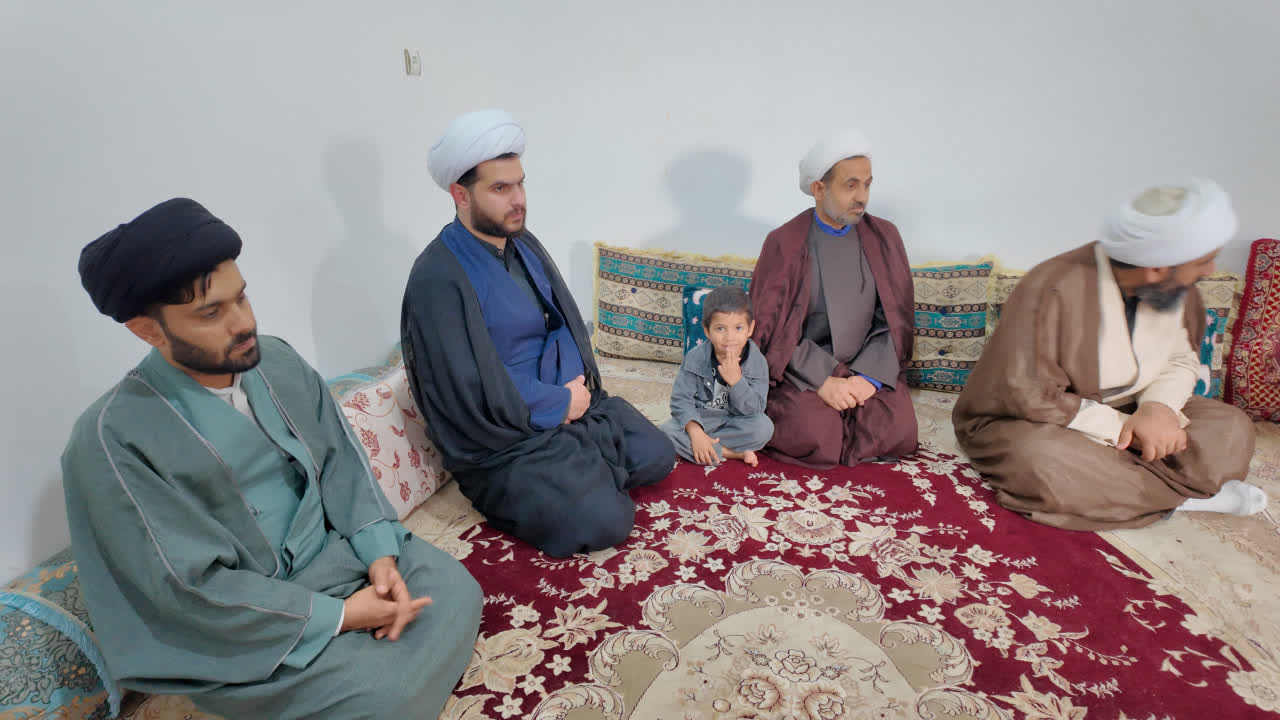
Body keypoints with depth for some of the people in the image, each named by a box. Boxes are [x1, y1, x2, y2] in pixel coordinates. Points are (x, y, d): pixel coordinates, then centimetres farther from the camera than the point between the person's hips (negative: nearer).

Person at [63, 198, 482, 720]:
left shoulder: (277, 360, -1)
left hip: (335, 551, 6)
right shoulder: (114, 438, -20)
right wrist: (339, 615, -20)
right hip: (237, 621, -6)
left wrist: (380, 553, -11)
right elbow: (193, 587, -21)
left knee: (456, 590, -9)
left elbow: (341, 457, 3)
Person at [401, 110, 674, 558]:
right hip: (504, 439, -8)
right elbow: (471, 394, -23)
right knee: (604, 521, -18)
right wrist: (559, 405, -14)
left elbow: (566, 318, 13)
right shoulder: (438, 278, -21)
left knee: (657, 456, 3)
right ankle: (508, 496, 6)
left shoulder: (524, 244, 6)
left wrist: (581, 384, -6)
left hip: (572, 401, 8)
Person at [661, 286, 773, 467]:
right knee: (666, 431, -26)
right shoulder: (695, 358, -15)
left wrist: (736, 380, -34)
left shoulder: (757, 362, -15)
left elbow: (754, 410, -19)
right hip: (699, 419, 1)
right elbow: (681, 400, -14)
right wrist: (695, 431, -29)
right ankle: (734, 454, -20)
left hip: (735, 420, 0)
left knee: (764, 427, -29)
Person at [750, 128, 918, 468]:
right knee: (814, 437, -27)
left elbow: (896, 320, 4)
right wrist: (823, 379, -17)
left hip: (868, 367, 3)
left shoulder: (884, 237, 5)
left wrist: (869, 375, -13)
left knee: (898, 434, -20)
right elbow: (770, 325, -7)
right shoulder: (784, 242, -5)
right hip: (802, 371, -3)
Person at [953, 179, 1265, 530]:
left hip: (1125, 414, 6)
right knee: (1040, 464, -37)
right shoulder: (1053, 291, -28)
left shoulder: (1175, 288, -6)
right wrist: (1123, 428, -23)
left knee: (1231, 428, -9)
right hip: (1030, 423, -6)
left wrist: (1159, 406, -17)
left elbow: (1180, 359, 5)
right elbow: (1033, 399, -26)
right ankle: (1187, 494, -16)